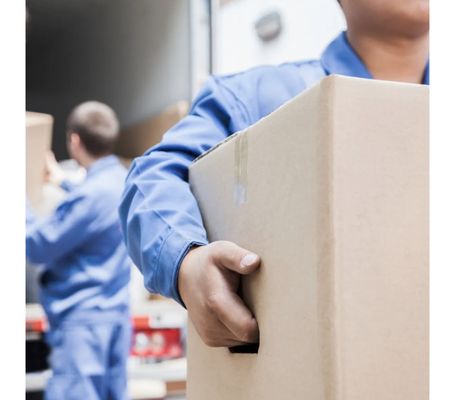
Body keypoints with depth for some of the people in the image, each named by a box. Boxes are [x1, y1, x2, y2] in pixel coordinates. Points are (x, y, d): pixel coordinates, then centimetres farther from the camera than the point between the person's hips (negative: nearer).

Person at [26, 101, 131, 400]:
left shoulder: (91, 193, -21)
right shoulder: (122, 180, 6)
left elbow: (38, 247, -14)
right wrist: (63, 182, 41)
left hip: (83, 318, -9)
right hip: (116, 312, 9)